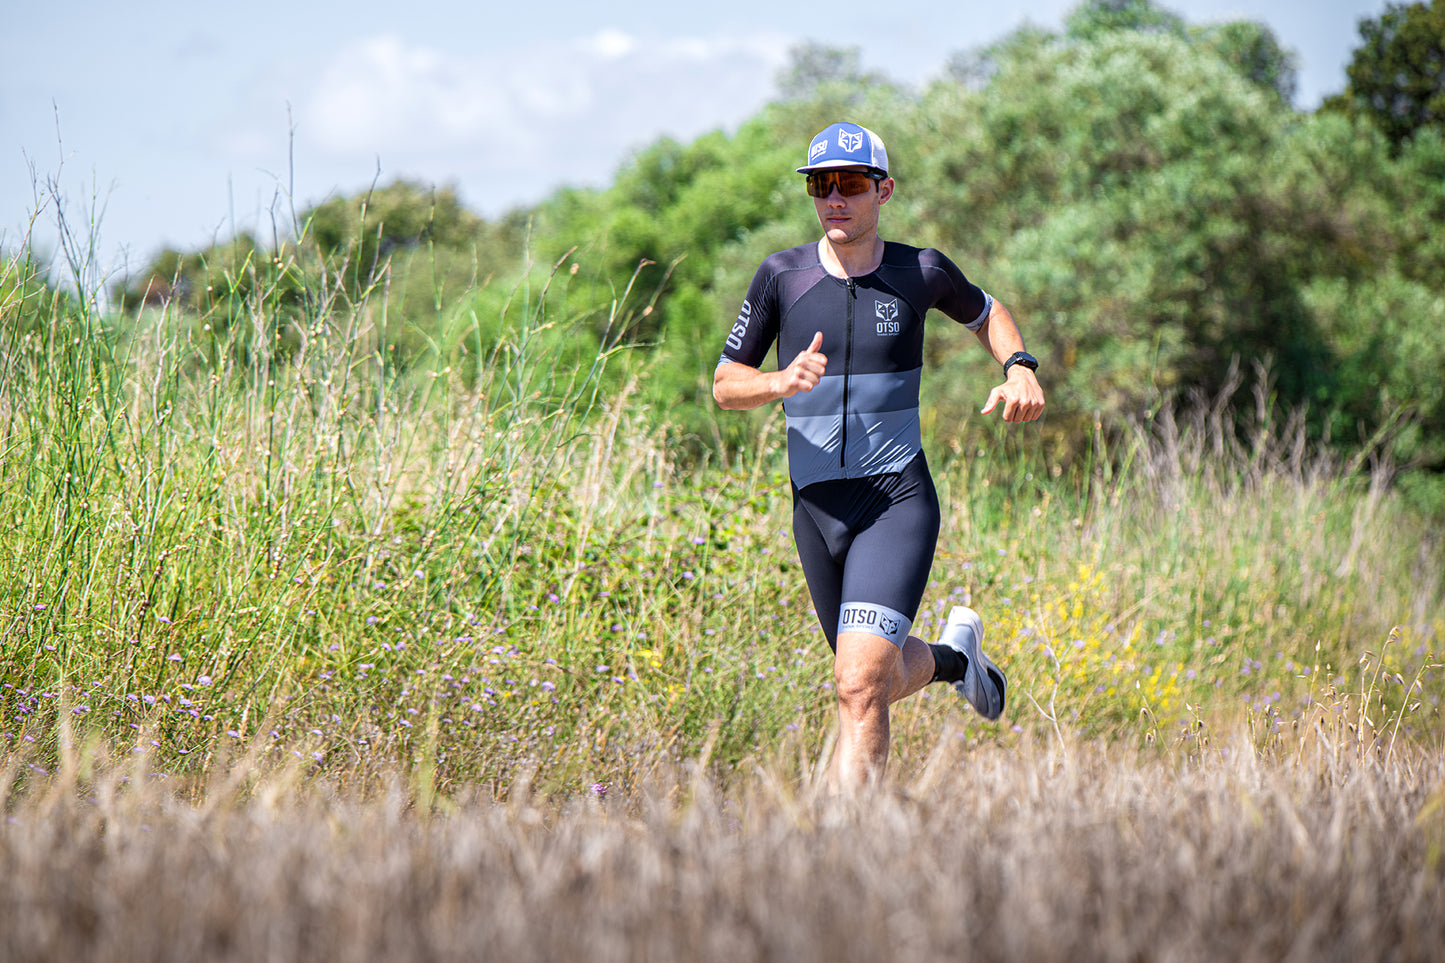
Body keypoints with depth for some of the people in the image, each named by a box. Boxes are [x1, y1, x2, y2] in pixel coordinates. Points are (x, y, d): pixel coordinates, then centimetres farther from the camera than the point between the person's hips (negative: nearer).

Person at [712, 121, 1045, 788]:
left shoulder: (921, 272, 0)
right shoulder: (782, 275, 1)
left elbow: (986, 313, 21)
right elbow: (724, 384, 4)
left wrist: (1020, 368, 1)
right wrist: (782, 383, -18)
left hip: (897, 500, -3)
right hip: (815, 506, 3)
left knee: (860, 685, -19)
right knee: (875, 679, 18)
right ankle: (955, 653, 50)